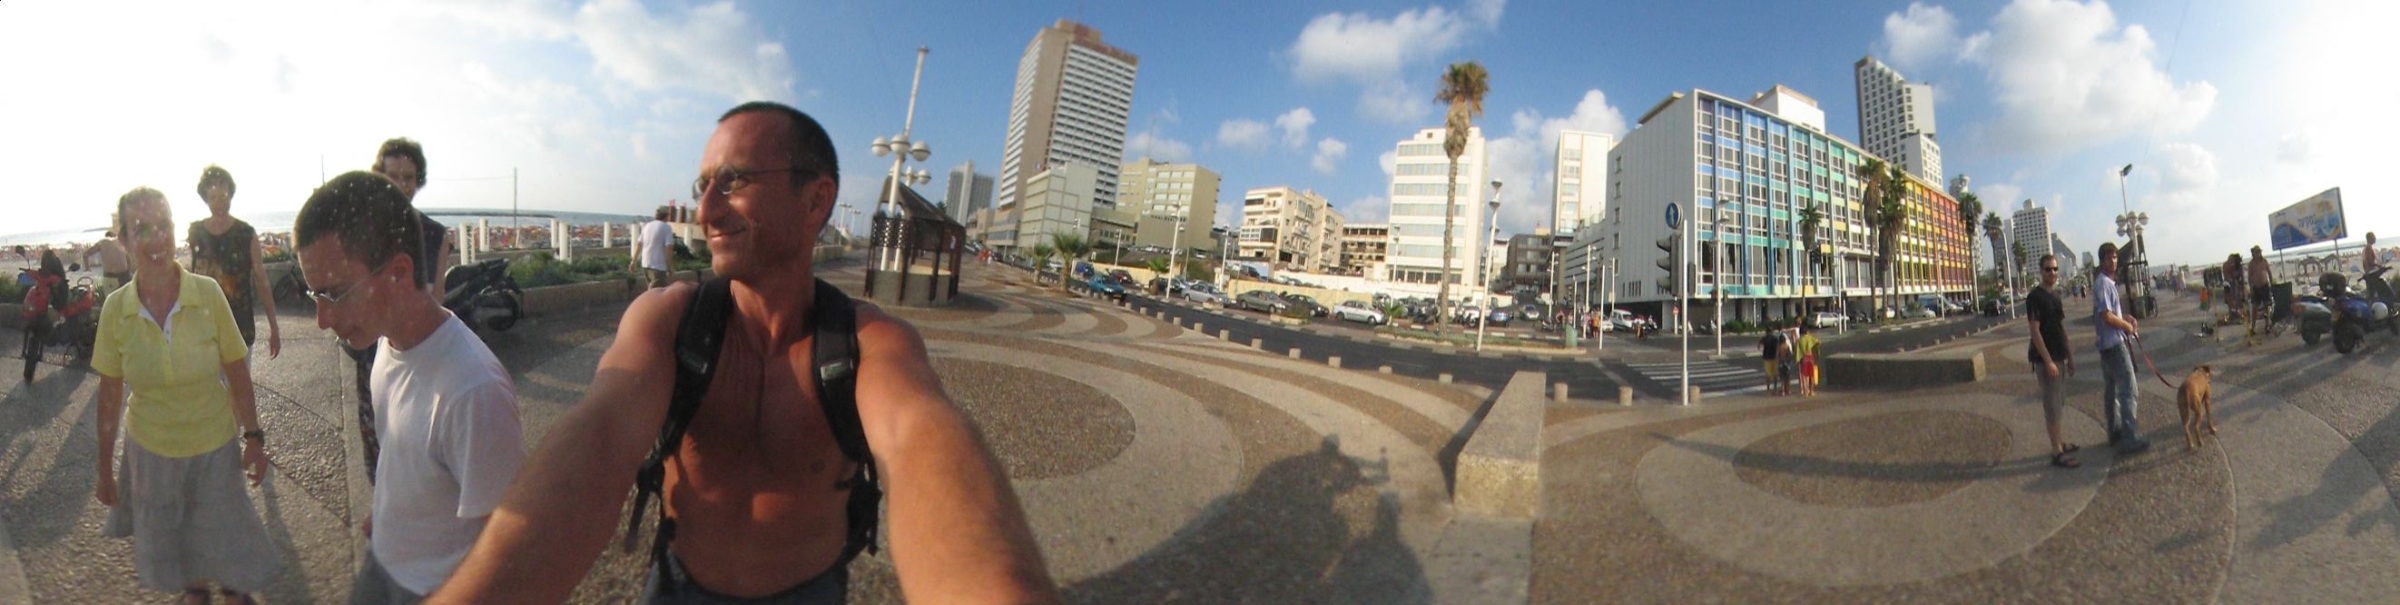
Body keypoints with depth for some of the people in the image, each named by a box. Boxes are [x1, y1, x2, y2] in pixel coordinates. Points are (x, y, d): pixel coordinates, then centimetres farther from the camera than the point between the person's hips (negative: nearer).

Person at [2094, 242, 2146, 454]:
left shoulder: (2109, 282, 14)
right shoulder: (2103, 283, -16)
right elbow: (2107, 317, -22)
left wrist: (2125, 318, 7)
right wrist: (2127, 325, -6)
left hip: (2109, 344, 10)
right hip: (2115, 343, -10)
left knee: (2112, 390, 14)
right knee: (2129, 390, -9)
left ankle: (2115, 434, 22)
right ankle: (2130, 439, -9)